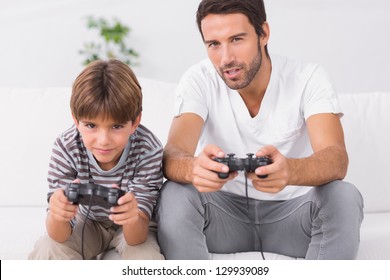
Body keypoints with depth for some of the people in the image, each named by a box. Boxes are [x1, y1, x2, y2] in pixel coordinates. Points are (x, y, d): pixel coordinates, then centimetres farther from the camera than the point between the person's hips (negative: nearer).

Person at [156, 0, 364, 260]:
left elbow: (337, 160, -27)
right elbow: (172, 156, -25)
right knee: (174, 197, -30)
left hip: (290, 212, 0)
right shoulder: (199, 80, -11)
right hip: (223, 210, 0)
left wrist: (290, 170, -52)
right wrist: (193, 168, -52)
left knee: (345, 198, -30)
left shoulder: (308, 78, -12)